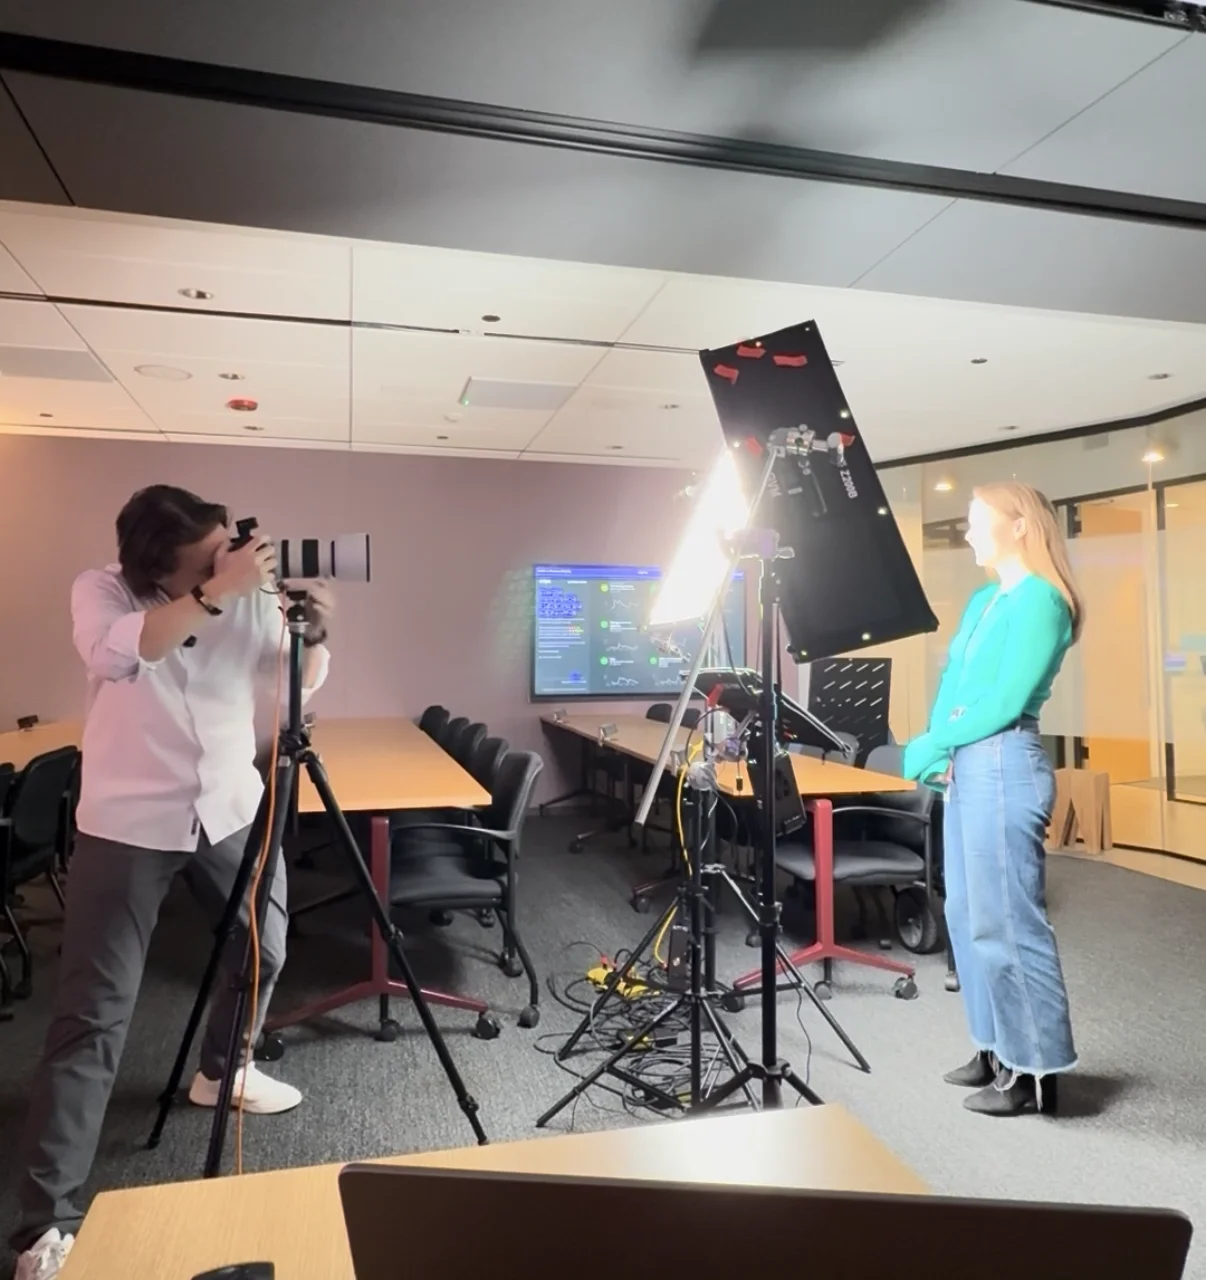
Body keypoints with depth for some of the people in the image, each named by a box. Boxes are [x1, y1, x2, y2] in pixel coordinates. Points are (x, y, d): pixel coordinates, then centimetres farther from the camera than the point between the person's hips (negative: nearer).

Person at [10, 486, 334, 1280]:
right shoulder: (101, 591, -12)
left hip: (231, 809, 4)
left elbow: (302, 682, 1)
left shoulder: (250, 598, -5)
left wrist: (315, 633, -19)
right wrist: (216, 594, -41)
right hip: (127, 824, -4)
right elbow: (115, 655, -34)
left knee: (265, 946, 18)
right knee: (93, 1014, -2)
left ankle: (222, 1070, 46)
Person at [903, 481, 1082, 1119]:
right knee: (968, 916, 15)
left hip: (1003, 768, -9)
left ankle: (1036, 1071, 12)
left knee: (1005, 921, -2)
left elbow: (1006, 702, -17)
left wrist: (931, 745, -11)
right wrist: (940, 752, -2)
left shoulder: (1040, 599, -10)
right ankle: (998, 1049, 29)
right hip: (965, 769, 9)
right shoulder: (984, 600, 17)